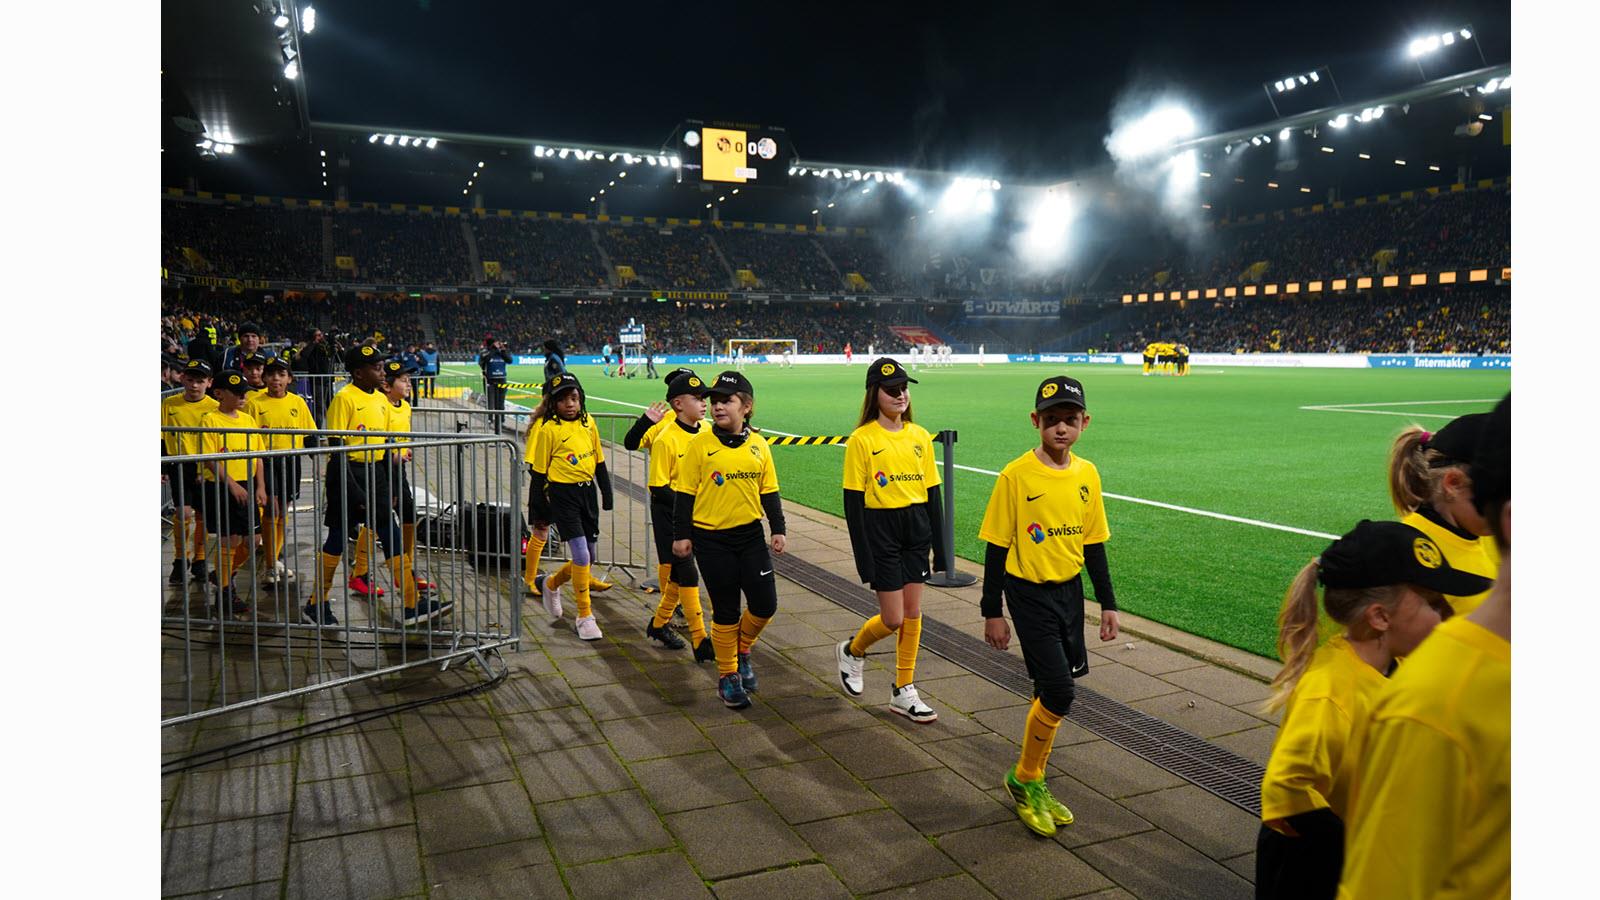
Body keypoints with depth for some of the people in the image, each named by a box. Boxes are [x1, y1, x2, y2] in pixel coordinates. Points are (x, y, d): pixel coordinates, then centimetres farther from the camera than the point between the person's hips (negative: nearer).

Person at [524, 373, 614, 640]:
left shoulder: (588, 422, 5)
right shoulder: (547, 428, -10)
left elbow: (599, 461, 15)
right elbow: (537, 472, -6)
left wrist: (607, 493, 14)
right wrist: (538, 512, -5)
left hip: (587, 492, 6)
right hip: (562, 495, -6)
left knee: (588, 558, 10)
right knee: (581, 556, -10)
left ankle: (551, 584, 37)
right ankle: (585, 616, 3)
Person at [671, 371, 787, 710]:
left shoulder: (759, 445, 3)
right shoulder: (701, 443, -6)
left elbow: (769, 491, 10)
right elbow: (685, 492, -3)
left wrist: (779, 529, 6)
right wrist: (681, 534, -4)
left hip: (750, 535, 3)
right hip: (711, 539, -3)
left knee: (765, 603, 0)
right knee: (725, 611, 4)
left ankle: (742, 651, 30)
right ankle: (727, 675, 23)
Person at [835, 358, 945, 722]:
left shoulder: (920, 436, 5)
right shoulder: (862, 438, -9)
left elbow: (932, 493, 9)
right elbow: (853, 501, -9)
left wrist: (939, 545, 7)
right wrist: (863, 556, -12)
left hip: (916, 530, 5)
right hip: (880, 529, -5)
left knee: (913, 612, 8)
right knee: (893, 619, -2)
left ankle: (903, 691, 22)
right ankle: (852, 651, 29)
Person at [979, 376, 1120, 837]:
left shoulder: (1087, 474, 3)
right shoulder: (1016, 475, -13)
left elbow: (1093, 544, 11)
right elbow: (996, 548, -9)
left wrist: (1107, 603, 11)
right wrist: (992, 612, -8)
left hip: (1070, 592, 5)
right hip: (1030, 594, -5)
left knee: (1049, 692, 12)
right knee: (1059, 691, -11)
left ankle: (1033, 785, 28)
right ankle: (1024, 778, 12)